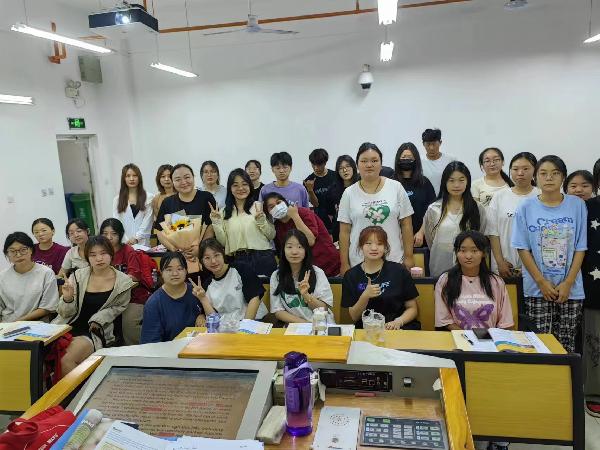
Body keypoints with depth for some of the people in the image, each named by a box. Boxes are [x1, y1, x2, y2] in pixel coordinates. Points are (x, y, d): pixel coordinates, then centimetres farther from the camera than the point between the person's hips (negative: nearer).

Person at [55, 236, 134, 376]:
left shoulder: (123, 282, -2)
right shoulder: (78, 275, 2)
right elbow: (65, 313, 3)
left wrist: (98, 320, -7)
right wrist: (67, 298, -19)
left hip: (95, 332, -2)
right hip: (68, 327, 3)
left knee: (66, 361, -25)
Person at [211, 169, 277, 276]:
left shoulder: (259, 206, 2)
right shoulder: (224, 212, 9)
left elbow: (272, 235, 2)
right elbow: (223, 242, 6)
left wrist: (261, 220, -12)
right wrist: (216, 223, -5)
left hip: (263, 258, -1)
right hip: (238, 260, 1)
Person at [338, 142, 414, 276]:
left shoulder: (396, 187, 1)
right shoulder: (349, 193, 1)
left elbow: (406, 225, 2)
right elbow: (344, 232, 2)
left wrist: (408, 257, 0)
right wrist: (344, 264, 0)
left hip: (394, 260, 0)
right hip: (359, 263, 0)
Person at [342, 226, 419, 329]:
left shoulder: (399, 271, 2)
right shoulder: (351, 275, 3)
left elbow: (412, 308, 7)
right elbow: (354, 317, 2)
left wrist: (398, 322, -13)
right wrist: (365, 296, -15)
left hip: (400, 329, 0)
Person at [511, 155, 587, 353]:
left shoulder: (577, 205, 1)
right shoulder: (526, 207, -1)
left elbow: (580, 248, 1)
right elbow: (523, 248, -2)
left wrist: (568, 283, -7)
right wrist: (541, 282, -8)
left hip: (570, 289, 1)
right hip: (537, 289, -1)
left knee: (566, 345, 6)